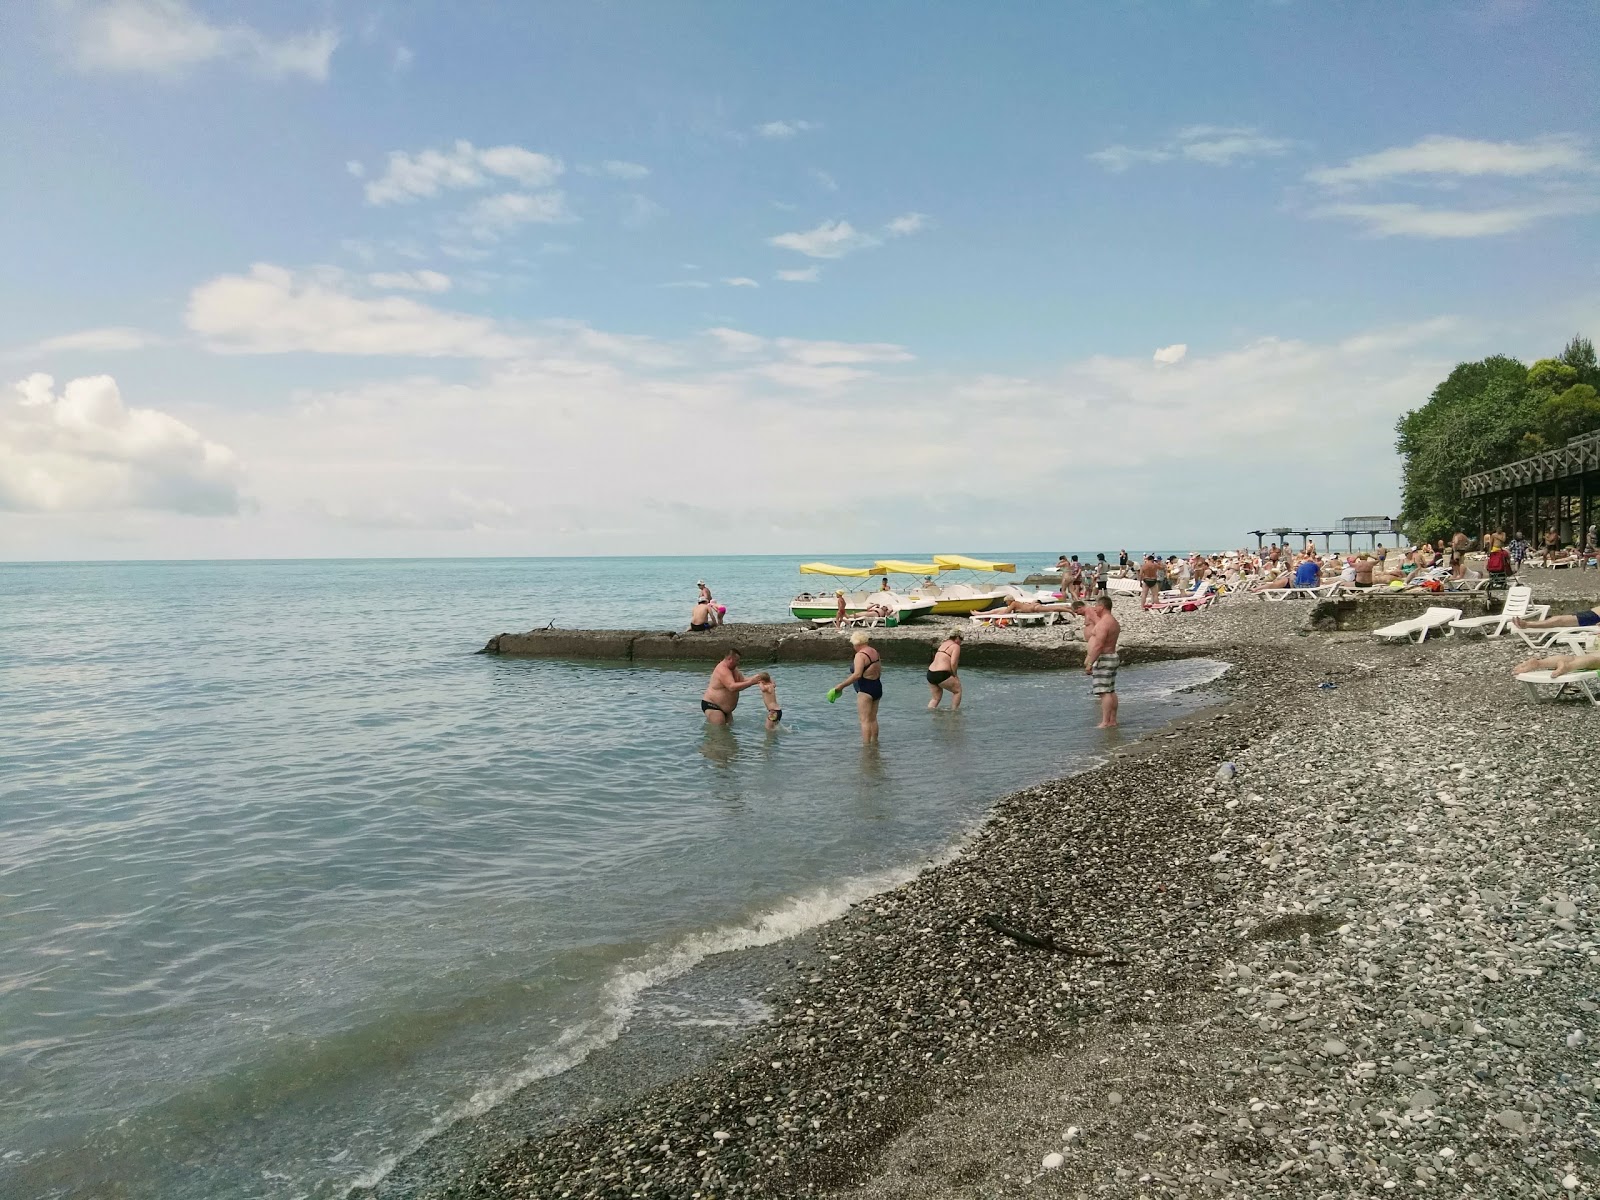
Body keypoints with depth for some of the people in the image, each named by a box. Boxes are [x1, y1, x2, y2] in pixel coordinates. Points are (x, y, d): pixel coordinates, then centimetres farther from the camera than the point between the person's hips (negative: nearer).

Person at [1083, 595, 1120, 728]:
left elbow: (1098, 645, -25)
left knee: (1104, 692, -11)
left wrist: (1090, 663, -25)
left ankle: (1105, 722, -12)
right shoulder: (1113, 622, 15)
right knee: (1111, 691, 12)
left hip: (1103, 659, -11)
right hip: (1112, 657, 11)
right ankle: (1112, 721, 16)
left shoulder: (1103, 623, -19)